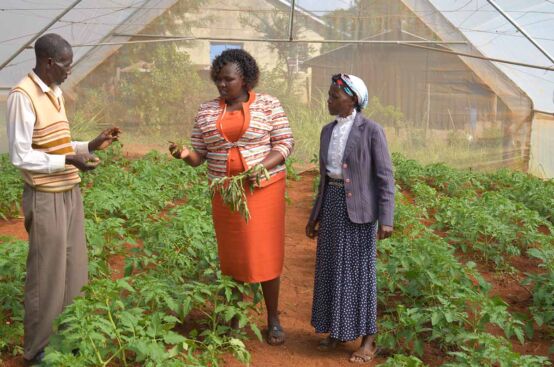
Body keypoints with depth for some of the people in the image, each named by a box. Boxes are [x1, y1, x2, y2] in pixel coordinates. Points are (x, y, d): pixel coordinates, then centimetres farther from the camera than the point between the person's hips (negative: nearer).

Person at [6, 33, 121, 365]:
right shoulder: (23, 95, -16)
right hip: (46, 199, -8)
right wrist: (70, 160, -23)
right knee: (47, 278, 2)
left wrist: (92, 145, 5)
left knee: (74, 272, 15)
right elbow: (21, 157, -17)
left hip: (71, 193, 8)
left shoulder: (56, 92, 11)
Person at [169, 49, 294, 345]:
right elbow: (199, 155, 6)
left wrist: (261, 167, -21)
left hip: (264, 189, -2)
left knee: (265, 253, 0)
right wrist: (185, 155, -17)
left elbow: (285, 143, -5)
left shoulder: (268, 105, -3)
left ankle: (273, 318, 15)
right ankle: (234, 316, 22)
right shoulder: (206, 111, 5)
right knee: (232, 254, 9)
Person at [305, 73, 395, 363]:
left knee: (359, 271, 0)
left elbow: (385, 177, -12)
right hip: (332, 207, 7)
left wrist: (386, 219, -16)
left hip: (359, 209, -7)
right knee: (333, 269, 12)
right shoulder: (328, 131, 8)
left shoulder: (372, 130, -12)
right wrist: (315, 215, 15)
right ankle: (338, 329, 28)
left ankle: (368, 340, 13)